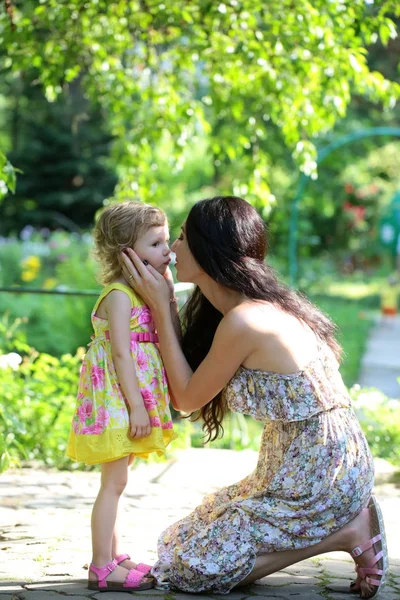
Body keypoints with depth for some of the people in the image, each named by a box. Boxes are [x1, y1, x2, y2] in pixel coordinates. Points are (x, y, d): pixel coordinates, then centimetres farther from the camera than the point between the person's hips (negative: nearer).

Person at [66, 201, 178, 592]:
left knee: (115, 482, 16)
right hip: (116, 400, -10)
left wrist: (166, 293, 9)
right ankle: (102, 569, -5)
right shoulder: (119, 295, -16)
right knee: (113, 482, -8)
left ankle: (113, 556, 26)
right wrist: (137, 407, -22)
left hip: (130, 402, 10)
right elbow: (121, 354, -21)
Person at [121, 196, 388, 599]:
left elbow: (187, 398, -8)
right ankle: (345, 522, 11)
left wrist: (160, 307, -8)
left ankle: (345, 535, -4)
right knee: (199, 540, 19)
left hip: (316, 480, -10)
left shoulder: (243, 322, -22)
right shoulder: (267, 305, 7)